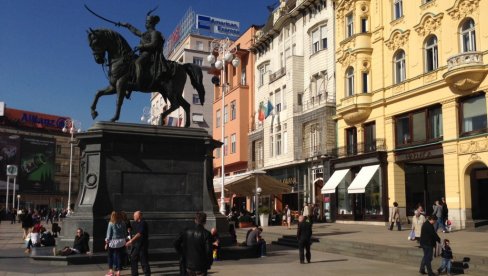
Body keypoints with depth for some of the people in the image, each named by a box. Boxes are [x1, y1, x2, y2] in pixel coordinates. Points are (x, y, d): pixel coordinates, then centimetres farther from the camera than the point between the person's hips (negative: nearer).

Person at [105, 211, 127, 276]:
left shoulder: (111, 223, -11)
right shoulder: (123, 223, -1)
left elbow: (109, 234, -8)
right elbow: (125, 233, 3)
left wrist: (106, 243, -1)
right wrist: (124, 240, 13)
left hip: (113, 242, -3)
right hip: (121, 242, 3)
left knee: (111, 256, 11)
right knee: (119, 256, 9)